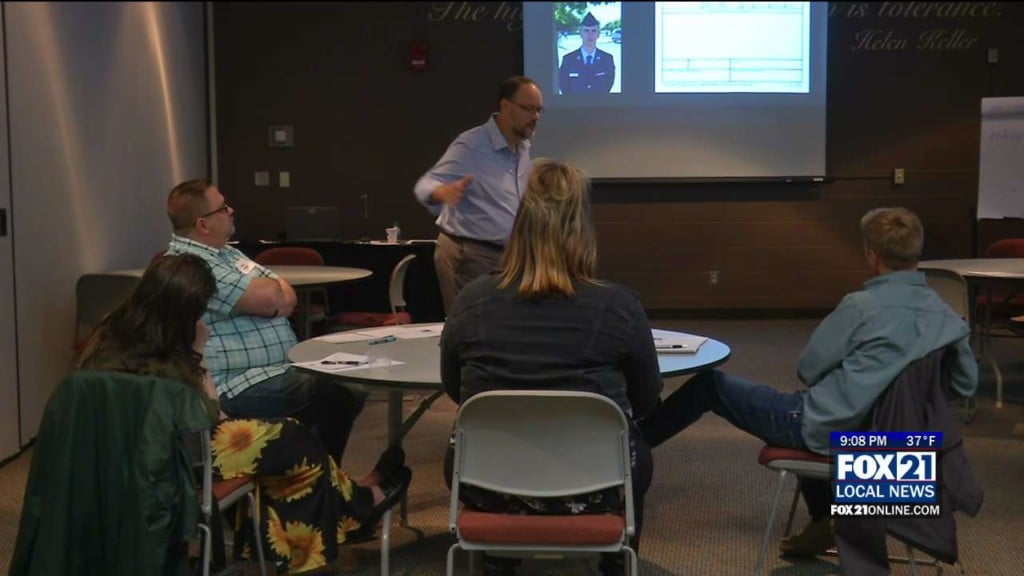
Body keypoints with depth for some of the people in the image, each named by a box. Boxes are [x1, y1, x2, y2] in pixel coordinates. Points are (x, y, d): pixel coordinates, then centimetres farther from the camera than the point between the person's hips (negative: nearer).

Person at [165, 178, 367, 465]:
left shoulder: (227, 253, 17)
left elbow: (287, 299, 12)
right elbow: (269, 297, -23)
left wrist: (274, 301, -12)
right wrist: (273, 286, 1)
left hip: (280, 371, 10)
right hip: (241, 387, -10)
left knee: (352, 391, 3)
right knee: (338, 397, -18)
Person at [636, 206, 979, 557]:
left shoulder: (862, 306, -21)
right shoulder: (947, 316, -4)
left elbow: (808, 369, -9)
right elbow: (966, 384, 11)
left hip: (824, 427, -7)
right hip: (880, 432, 7)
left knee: (708, 385, 10)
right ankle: (824, 521, 29)